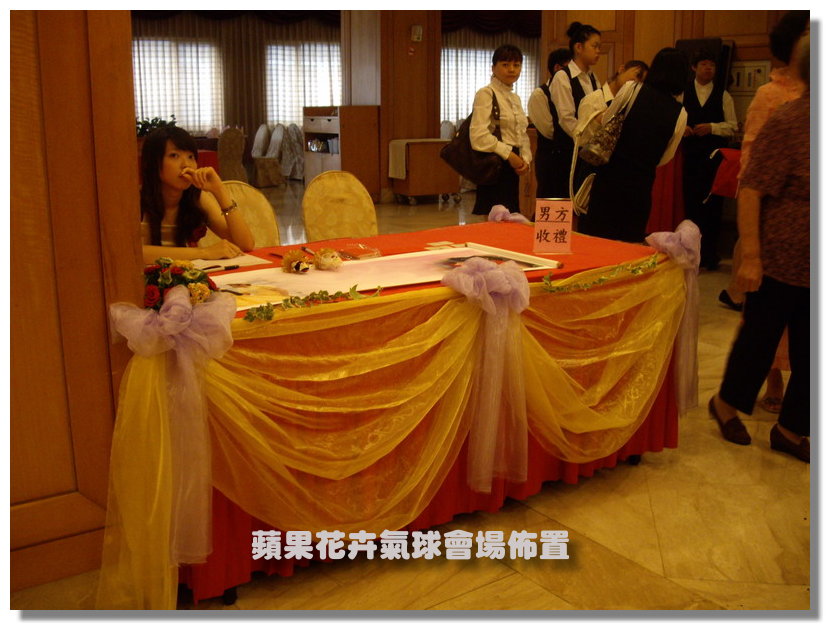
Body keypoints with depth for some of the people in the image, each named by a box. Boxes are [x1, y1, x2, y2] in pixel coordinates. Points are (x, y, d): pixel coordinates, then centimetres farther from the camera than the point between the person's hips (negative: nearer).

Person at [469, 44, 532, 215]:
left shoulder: (515, 98, 18)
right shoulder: (486, 93, -7)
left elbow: (522, 134, 23)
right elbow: (478, 135, -19)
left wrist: (526, 159, 4)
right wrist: (508, 154, -16)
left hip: (512, 165, 8)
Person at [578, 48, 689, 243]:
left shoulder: (632, 89, -4)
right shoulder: (680, 114, -1)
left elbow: (605, 121, 7)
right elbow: (664, 158, 7)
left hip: (610, 174, -1)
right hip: (641, 182, 1)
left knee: (594, 235, 7)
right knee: (629, 241, 11)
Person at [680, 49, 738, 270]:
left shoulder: (723, 95, 6)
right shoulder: (683, 93, 7)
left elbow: (732, 126, 2)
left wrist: (711, 127, -13)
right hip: (691, 155, 1)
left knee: (713, 205, 1)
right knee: (691, 203, 5)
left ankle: (710, 254, 10)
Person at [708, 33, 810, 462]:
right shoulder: (789, 121, -14)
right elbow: (752, 189, -18)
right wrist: (750, 257, -22)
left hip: (813, 266, 7)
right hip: (781, 262, -6)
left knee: (809, 352, 11)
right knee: (759, 338, 8)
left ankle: (790, 430, 27)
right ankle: (726, 404, 32)